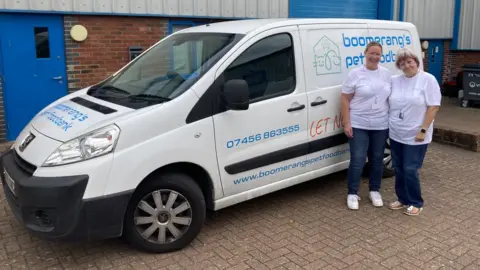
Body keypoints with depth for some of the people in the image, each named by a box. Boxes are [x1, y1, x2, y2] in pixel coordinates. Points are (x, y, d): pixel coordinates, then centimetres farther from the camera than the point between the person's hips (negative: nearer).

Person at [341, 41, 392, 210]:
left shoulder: (387, 74, 5)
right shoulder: (355, 74, -6)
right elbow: (345, 99, -6)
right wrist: (346, 123, -12)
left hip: (381, 126, 4)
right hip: (358, 126, -3)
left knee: (377, 160, 12)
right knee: (357, 160, -2)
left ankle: (374, 191, 28)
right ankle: (352, 194, 12)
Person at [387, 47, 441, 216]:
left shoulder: (428, 80, -8)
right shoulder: (394, 80, 6)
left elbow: (434, 107, -12)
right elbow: (387, 104, 14)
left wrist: (423, 130, -16)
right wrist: (388, 125, 4)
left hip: (415, 136, -5)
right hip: (396, 134, 5)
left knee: (410, 170, -3)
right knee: (399, 169, 12)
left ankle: (416, 203, 14)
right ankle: (403, 199, 27)